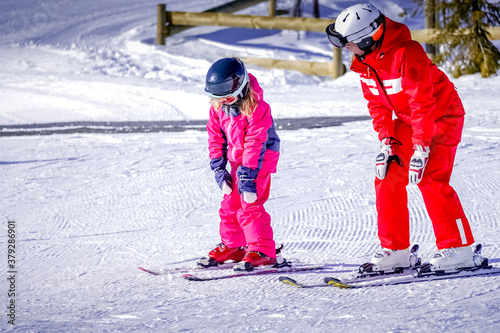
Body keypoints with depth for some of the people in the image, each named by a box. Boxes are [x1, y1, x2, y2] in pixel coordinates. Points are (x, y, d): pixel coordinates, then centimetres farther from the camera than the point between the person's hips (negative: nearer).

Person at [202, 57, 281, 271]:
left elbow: (256, 143, -25)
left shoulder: (256, 108, -24)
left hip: (260, 159, -8)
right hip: (238, 160, 8)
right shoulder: (218, 106, -2)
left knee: (249, 205, -15)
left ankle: (262, 251, -11)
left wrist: (248, 175, -26)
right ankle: (233, 246, 26)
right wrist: (219, 169, 0)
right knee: (230, 204, 11)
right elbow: (216, 137, 6)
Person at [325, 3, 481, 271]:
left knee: (431, 180, -18)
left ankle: (458, 249, -11)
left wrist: (421, 149, -28)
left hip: (442, 116, -8)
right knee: (387, 176, -2)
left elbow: (423, 103, -29)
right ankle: (395, 249, 3)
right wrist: (387, 142, -5)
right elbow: (377, 104, 4)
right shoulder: (364, 60, -4)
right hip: (407, 120, 8)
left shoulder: (406, 54, -30)